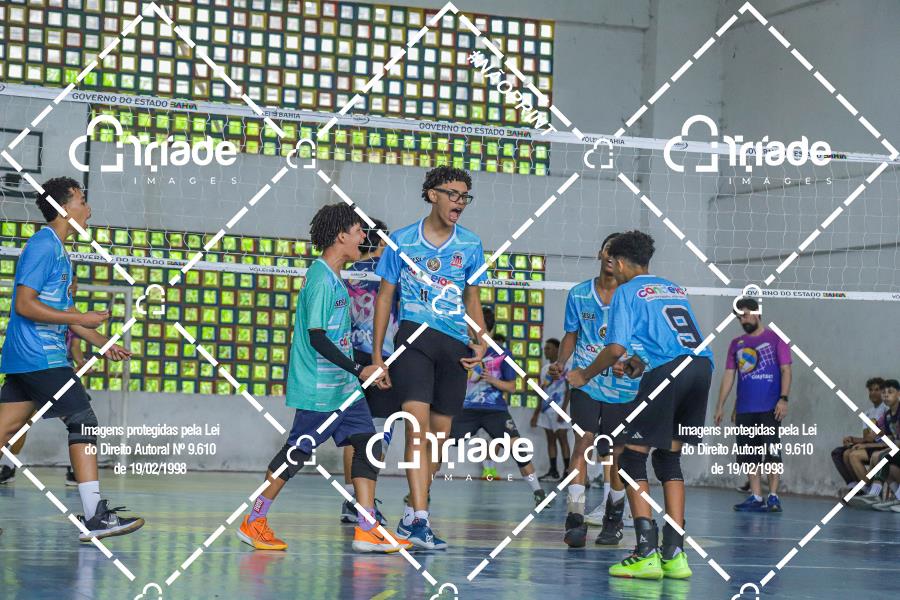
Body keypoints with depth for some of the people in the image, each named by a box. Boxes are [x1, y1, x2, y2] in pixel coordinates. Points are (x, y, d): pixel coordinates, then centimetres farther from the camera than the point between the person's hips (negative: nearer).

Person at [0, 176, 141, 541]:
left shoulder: (59, 251, 19)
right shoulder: (42, 245, -12)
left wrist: (101, 343, 20)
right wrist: (80, 318, -17)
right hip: (41, 358, -10)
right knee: (84, 424, -8)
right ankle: (94, 517, -10)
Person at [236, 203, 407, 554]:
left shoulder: (333, 277, 13)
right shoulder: (322, 280, -17)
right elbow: (317, 338, -21)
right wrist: (358, 370, -20)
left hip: (343, 385, 9)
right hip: (319, 389, -9)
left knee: (367, 443, 2)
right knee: (297, 452, -2)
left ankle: (366, 531, 1)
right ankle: (253, 523, 10)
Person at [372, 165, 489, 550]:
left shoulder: (471, 245, 9)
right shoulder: (402, 241, 3)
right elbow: (385, 297, 8)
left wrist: (481, 341, 3)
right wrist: (376, 355, 4)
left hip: (455, 344, 4)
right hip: (413, 336, -3)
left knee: (439, 432, 5)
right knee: (418, 423, -18)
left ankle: (411, 515, 18)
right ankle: (419, 517, -22)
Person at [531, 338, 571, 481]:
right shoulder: (545, 368, 16)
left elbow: (569, 390, -11)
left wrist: (563, 410, -18)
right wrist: (536, 413, 18)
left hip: (559, 409, -7)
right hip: (546, 409, 7)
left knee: (562, 439, -7)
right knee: (550, 439, 6)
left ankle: (567, 471, -6)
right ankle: (553, 472, 8)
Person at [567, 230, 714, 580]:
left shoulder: (627, 292, 6)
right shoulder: (675, 290, 26)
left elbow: (615, 348, -2)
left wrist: (585, 375, 13)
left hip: (667, 372, -7)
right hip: (701, 365, 7)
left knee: (633, 458, 2)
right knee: (668, 459, 16)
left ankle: (646, 553, -7)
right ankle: (674, 554, 10)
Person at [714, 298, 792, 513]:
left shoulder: (775, 339, 1)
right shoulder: (736, 344, 14)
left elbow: (786, 370, -3)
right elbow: (729, 376, 14)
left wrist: (783, 398, -14)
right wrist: (720, 405, 8)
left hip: (769, 408, -5)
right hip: (744, 409, 5)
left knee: (771, 453, -5)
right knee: (749, 455, 4)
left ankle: (773, 497, -2)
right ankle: (756, 497, 9)